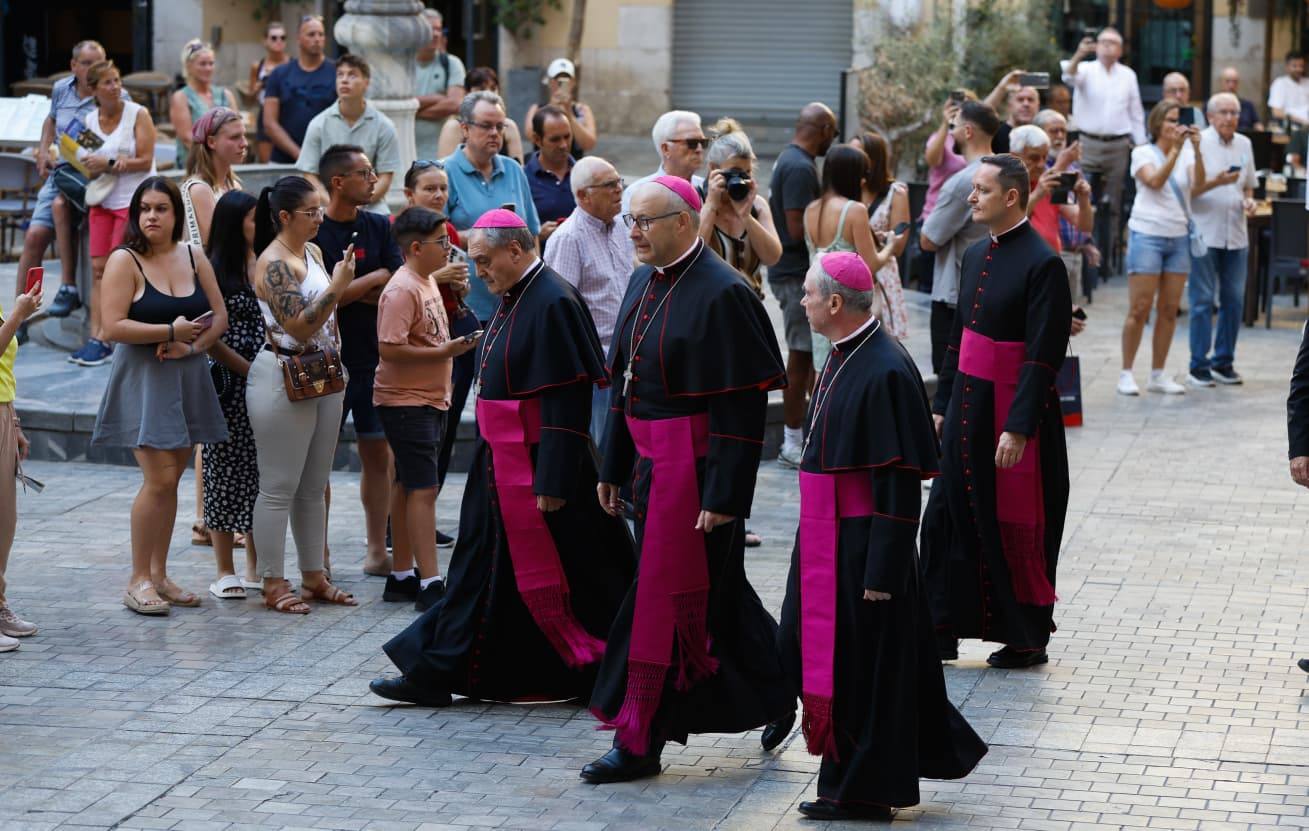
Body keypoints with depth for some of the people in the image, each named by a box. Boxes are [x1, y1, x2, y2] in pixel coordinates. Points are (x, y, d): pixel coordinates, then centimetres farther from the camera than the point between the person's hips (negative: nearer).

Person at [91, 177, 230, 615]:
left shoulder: (193, 257, 8)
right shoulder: (125, 261, -7)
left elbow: (219, 316, 9)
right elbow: (113, 326, -15)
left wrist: (191, 345, -9)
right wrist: (170, 331, -16)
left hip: (189, 379, 5)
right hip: (144, 380, -5)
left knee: (171, 479, 8)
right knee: (158, 480, -12)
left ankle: (159, 575, 16)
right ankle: (138, 580, -3)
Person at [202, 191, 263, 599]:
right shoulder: (214, 271, -6)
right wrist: (250, 370, -13)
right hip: (229, 387, -5)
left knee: (263, 471, 8)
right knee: (226, 471, 0)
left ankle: (257, 567, 17)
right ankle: (225, 572, 5)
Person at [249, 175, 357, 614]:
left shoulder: (313, 253, 11)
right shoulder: (273, 263, -15)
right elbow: (300, 326, -21)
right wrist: (337, 287, -21)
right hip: (284, 379, -9)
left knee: (314, 486, 14)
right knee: (279, 487, -2)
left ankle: (314, 576, 22)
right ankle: (273, 584, 4)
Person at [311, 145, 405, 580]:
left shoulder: (378, 227, 7)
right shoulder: (313, 233, -9)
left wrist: (348, 291, -14)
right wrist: (376, 279, -9)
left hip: (374, 356, 5)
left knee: (378, 455, 8)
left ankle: (378, 552, 16)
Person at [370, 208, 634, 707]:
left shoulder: (551, 305, -19)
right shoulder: (514, 300, 11)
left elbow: (563, 400, -22)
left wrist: (551, 481, -23)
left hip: (538, 463, -10)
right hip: (503, 461, 10)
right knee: (484, 563, 12)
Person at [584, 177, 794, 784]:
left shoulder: (720, 294, -16)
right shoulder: (644, 283, 10)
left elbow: (742, 404, -18)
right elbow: (624, 382, 17)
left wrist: (724, 494, -20)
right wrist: (613, 467, 17)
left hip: (693, 465, -8)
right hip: (650, 461, 8)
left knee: (667, 596, -4)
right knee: (715, 590, 16)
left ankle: (640, 743, 2)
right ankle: (774, 694, 32)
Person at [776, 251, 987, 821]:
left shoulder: (885, 373, -21)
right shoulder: (843, 357, 8)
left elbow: (899, 482, -21)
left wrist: (882, 570, -21)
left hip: (863, 543, -10)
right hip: (826, 538, 10)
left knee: (860, 664, 2)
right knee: (805, 646, 15)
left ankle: (862, 791, 16)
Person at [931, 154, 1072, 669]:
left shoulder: (1042, 264, -15)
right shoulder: (977, 255, 10)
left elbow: (1043, 355, -19)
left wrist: (1018, 428, -22)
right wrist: (942, 405, 15)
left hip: (1013, 409, -7)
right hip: (967, 404, 8)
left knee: (1017, 529, 2)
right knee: (953, 515, 8)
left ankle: (1027, 640, 15)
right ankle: (944, 628, 15)